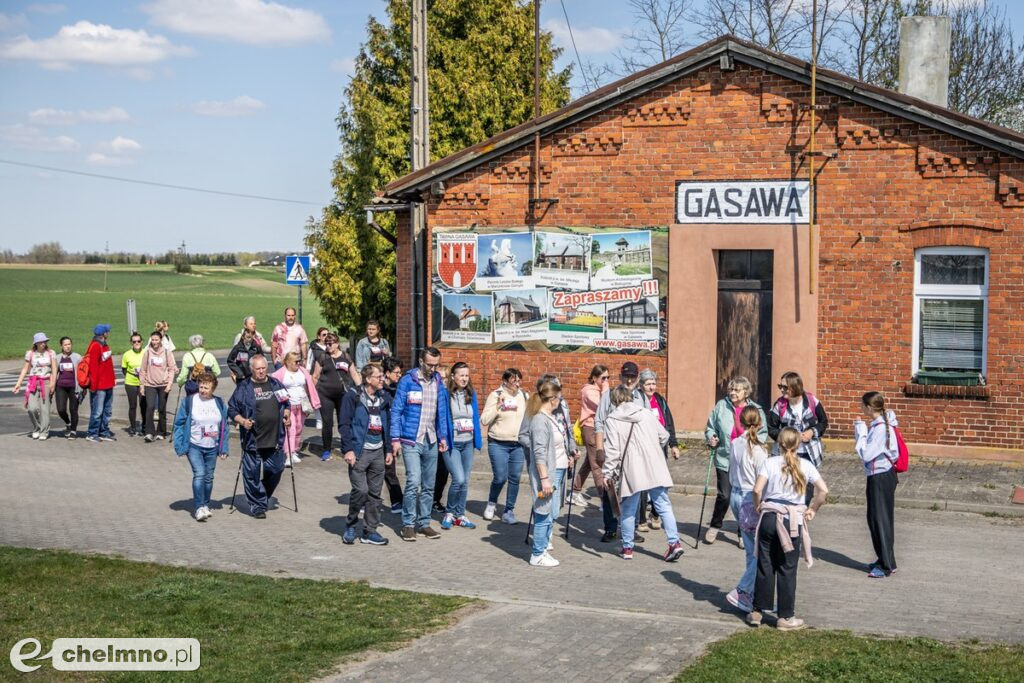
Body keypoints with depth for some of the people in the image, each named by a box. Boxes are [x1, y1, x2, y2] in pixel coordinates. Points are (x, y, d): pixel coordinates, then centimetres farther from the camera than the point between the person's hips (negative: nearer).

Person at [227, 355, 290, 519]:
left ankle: (264, 498, 31)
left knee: (276, 470, 8)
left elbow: (286, 403, 25)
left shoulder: (276, 384, 11)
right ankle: (257, 506, 10)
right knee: (252, 474, -1)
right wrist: (242, 421, -15)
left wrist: (287, 414, 6)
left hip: (275, 438, 4)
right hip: (252, 439, -4)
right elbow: (232, 409, 1)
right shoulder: (243, 388, -1)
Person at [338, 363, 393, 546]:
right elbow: (344, 424, -9)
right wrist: (348, 449, -15)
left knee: (375, 493, 7)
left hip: (378, 451, 6)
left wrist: (388, 450, 13)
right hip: (359, 451, -6)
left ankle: (370, 531, 15)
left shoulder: (384, 398, 11)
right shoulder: (353, 396, -7)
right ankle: (350, 525, 9)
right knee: (361, 490, -12)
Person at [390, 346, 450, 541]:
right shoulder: (407, 381, -6)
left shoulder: (438, 382, 9)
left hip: (431, 442, 5)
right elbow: (396, 411, -5)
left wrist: (443, 436, 11)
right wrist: (395, 439, -10)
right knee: (413, 482, -14)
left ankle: (423, 523, 19)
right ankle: (408, 524, -3)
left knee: (428, 486, 9)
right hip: (411, 441, -5)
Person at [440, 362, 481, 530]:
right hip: (451, 444, -5)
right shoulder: (446, 395, -9)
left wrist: (477, 442, 9)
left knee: (465, 481, 9)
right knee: (459, 479, -14)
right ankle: (449, 512, 7)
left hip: (468, 443, 5)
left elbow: (476, 418, 13)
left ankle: (460, 515, 22)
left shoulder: (471, 394, 7)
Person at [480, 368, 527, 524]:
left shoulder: (523, 396, 8)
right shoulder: (496, 396, -5)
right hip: (498, 444, -4)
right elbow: (484, 420, -8)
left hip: (518, 444, 4)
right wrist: (498, 406, -18)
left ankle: (509, 511, 14)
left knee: (515, 478, 2)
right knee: (500, 477, -7)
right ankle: (491, 504, 21)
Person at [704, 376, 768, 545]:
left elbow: (762, 433, 9)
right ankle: (714, 526, 22)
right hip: (724, 459, 0)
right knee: (724, 496, -3)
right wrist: (711, 438, -8)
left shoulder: (756, 410, -1)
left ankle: (743, 534, 21)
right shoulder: (721, 406, 0)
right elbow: (710, 427, 11)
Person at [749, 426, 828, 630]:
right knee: (787, 569, 6)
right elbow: (823, 490, -5)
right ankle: (786, 617, 10)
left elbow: (757, 489, -12)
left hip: (769, 518, 0)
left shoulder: (770, 463, -2)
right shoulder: (805, 465, 1)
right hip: (793, 521, 0)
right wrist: (813, 509, 8)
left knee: (765, 566, 10)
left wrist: (758, 506, 6)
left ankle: (757, 611, 16)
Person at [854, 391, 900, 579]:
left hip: (881, 478, -10)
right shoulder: (878, 424, 7)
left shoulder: (880, 428, -22)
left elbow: (866, 454, -22)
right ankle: (883, 560, 28)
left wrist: (861, 433, -15)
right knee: (874, 519, 17)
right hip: (879, 476, 10)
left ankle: (886, 565, 7)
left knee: (881, 520, -1)